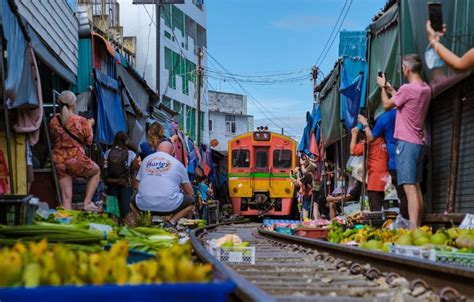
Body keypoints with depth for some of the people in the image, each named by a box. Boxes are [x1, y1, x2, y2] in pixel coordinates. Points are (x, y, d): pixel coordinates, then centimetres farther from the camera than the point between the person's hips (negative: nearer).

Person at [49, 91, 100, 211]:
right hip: (77, 159, -3)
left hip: (59, 162, 3)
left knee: (66, 197, 6)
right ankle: (87, 202, 17)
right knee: (96, 171, 27)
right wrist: (90, 125, 19)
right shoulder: (81, 121, -9)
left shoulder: (53, 122, 0)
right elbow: (89, 141, 2)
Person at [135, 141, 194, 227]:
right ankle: (172, 222, -2)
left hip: (144, 205, 3)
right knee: (191, 200, 21)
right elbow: (190, 192, 16)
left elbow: (139, 186, 23)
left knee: (133, 199, 36)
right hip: (169, 206, -3)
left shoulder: (146, 160, 18)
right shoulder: (177, 163, 11)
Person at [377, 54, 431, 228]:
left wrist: (382, 87, 15)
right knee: (416, 186, 12)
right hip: (419, 142, 9)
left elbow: (387, 104, -1)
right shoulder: (426, 89, 10)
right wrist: (390, 89, 30)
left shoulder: (407, 88, -16)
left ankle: (413, 228, -21)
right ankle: (417, 227, 15)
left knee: (410, 187, -14)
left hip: (406, 142, -9)